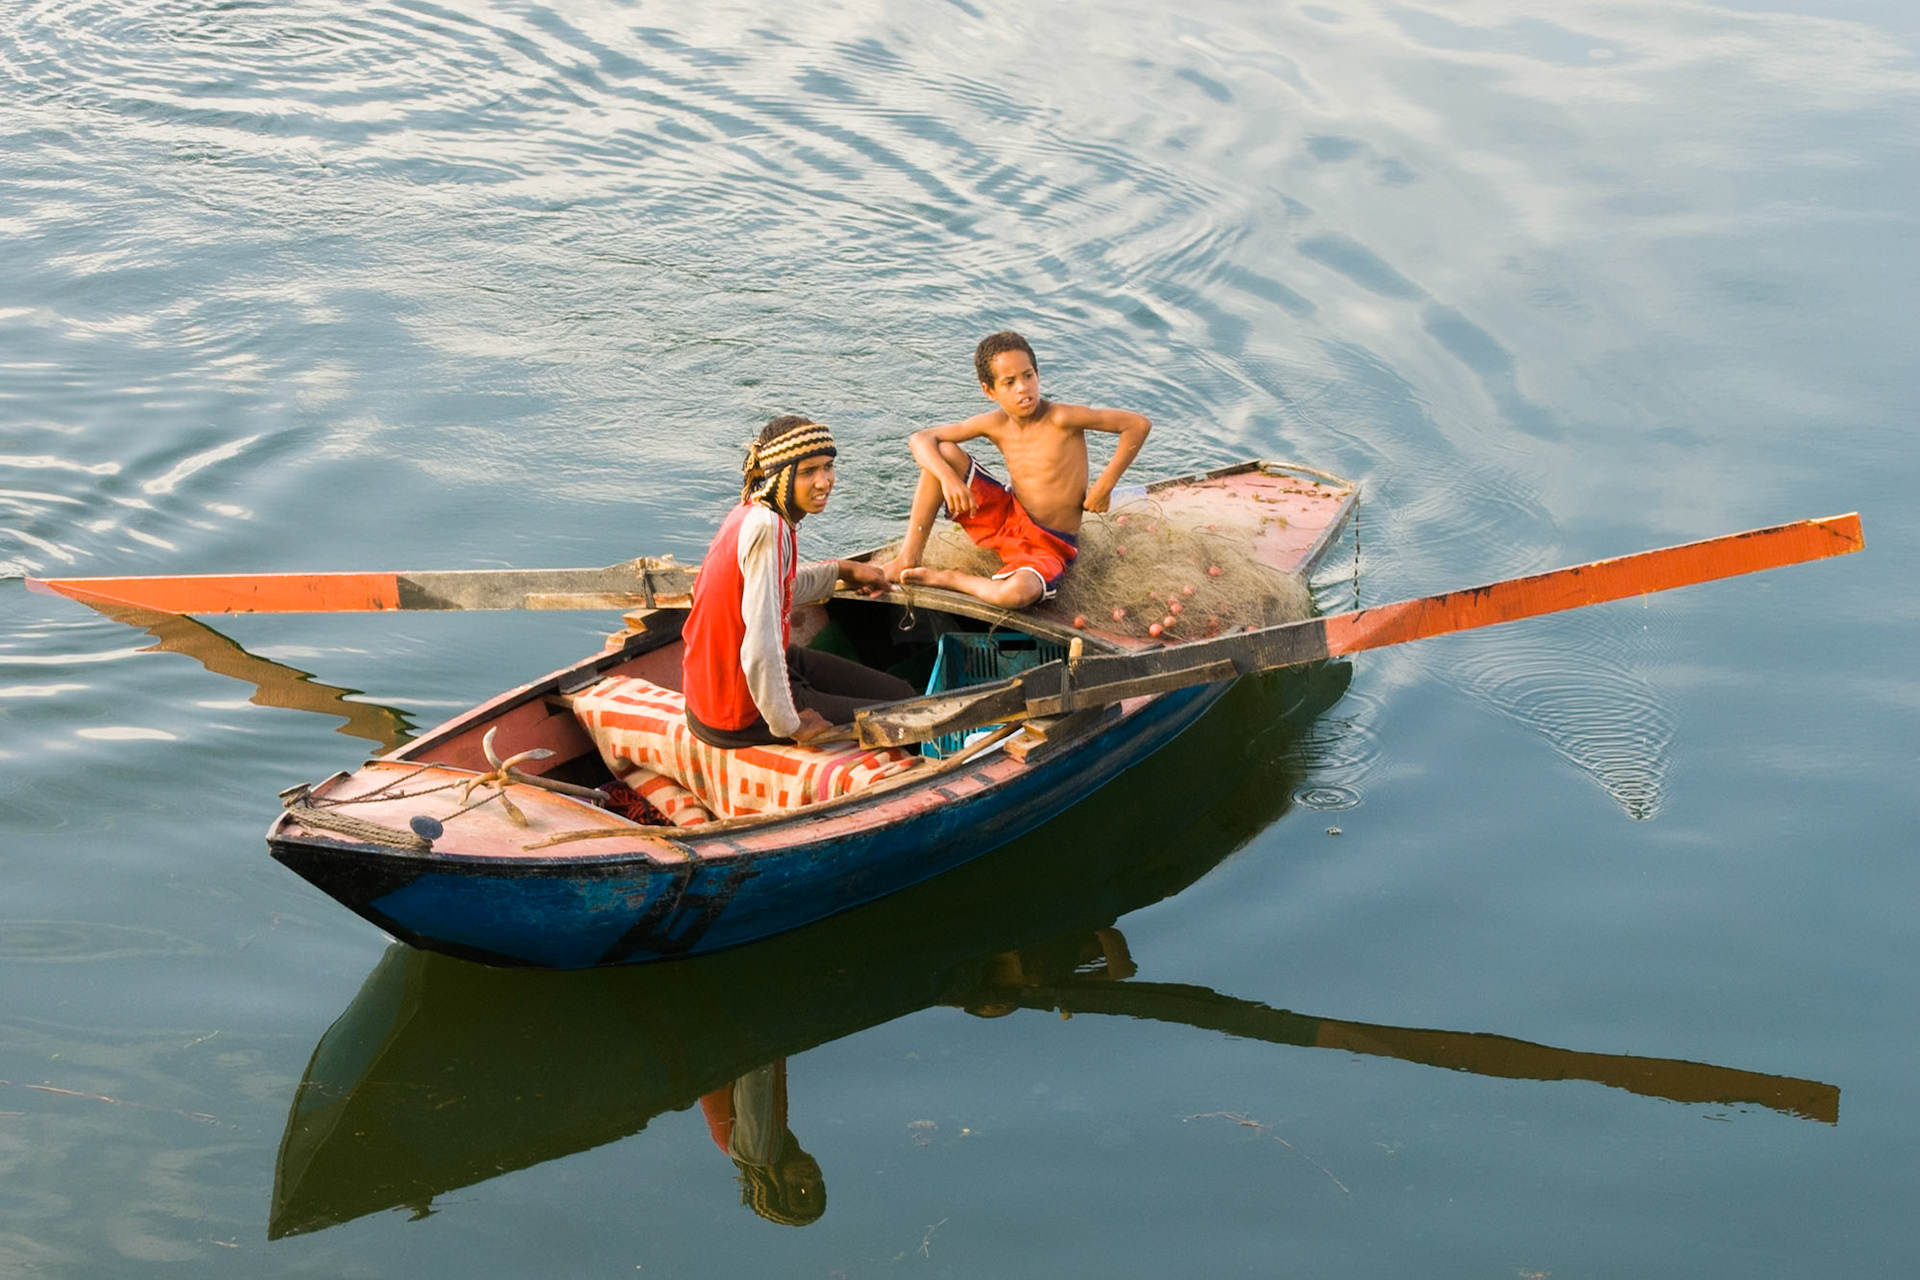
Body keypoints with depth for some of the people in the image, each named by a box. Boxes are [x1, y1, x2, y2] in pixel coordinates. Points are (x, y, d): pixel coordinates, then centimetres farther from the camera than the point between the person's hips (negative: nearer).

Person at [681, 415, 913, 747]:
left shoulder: (754, 512, 1)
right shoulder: (767, 529, -28)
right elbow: (761, 648, -32)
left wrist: (842, 570, 32)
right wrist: (788, 725, -20)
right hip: (740, 715, -10)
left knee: (900, 694, 17)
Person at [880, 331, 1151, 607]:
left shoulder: (1061, 419, -19)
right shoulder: (994, 424, -5)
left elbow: (1139, 425, -18)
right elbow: (920, 439, -5)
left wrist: (1104, 486, -20)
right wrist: (948, 477, -25)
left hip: (1048, 546, -5)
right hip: (1005, 520, 5)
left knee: (1016, 593, -41)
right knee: (942, 453, -12)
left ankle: (949, 579, -10)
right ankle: (909, 559, -7)